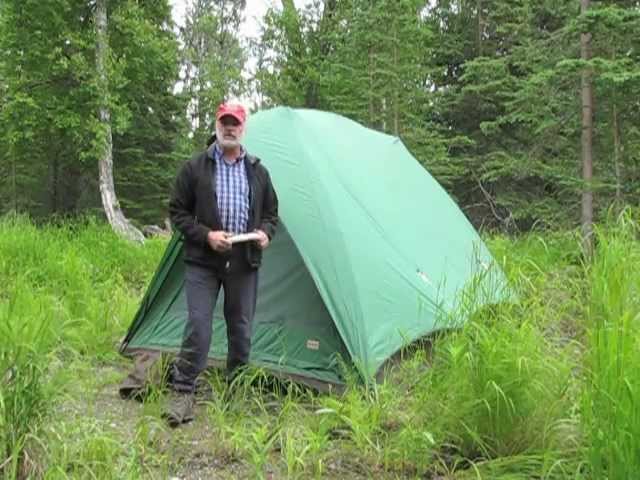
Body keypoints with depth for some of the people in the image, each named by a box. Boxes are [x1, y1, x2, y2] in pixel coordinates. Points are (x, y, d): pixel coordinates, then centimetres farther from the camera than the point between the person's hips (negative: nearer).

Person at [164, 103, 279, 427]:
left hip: (244, 263, 3)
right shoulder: (195, 168, -1)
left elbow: (271, 213, 15)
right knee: (198, 327, -8)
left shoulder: (257, 171, 8)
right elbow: (177, 212, 0)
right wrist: (205, 235, -14)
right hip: (203, 262, -3)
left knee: (241, 330, 11)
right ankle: (182, 392, 3)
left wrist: (265, 233, -6)